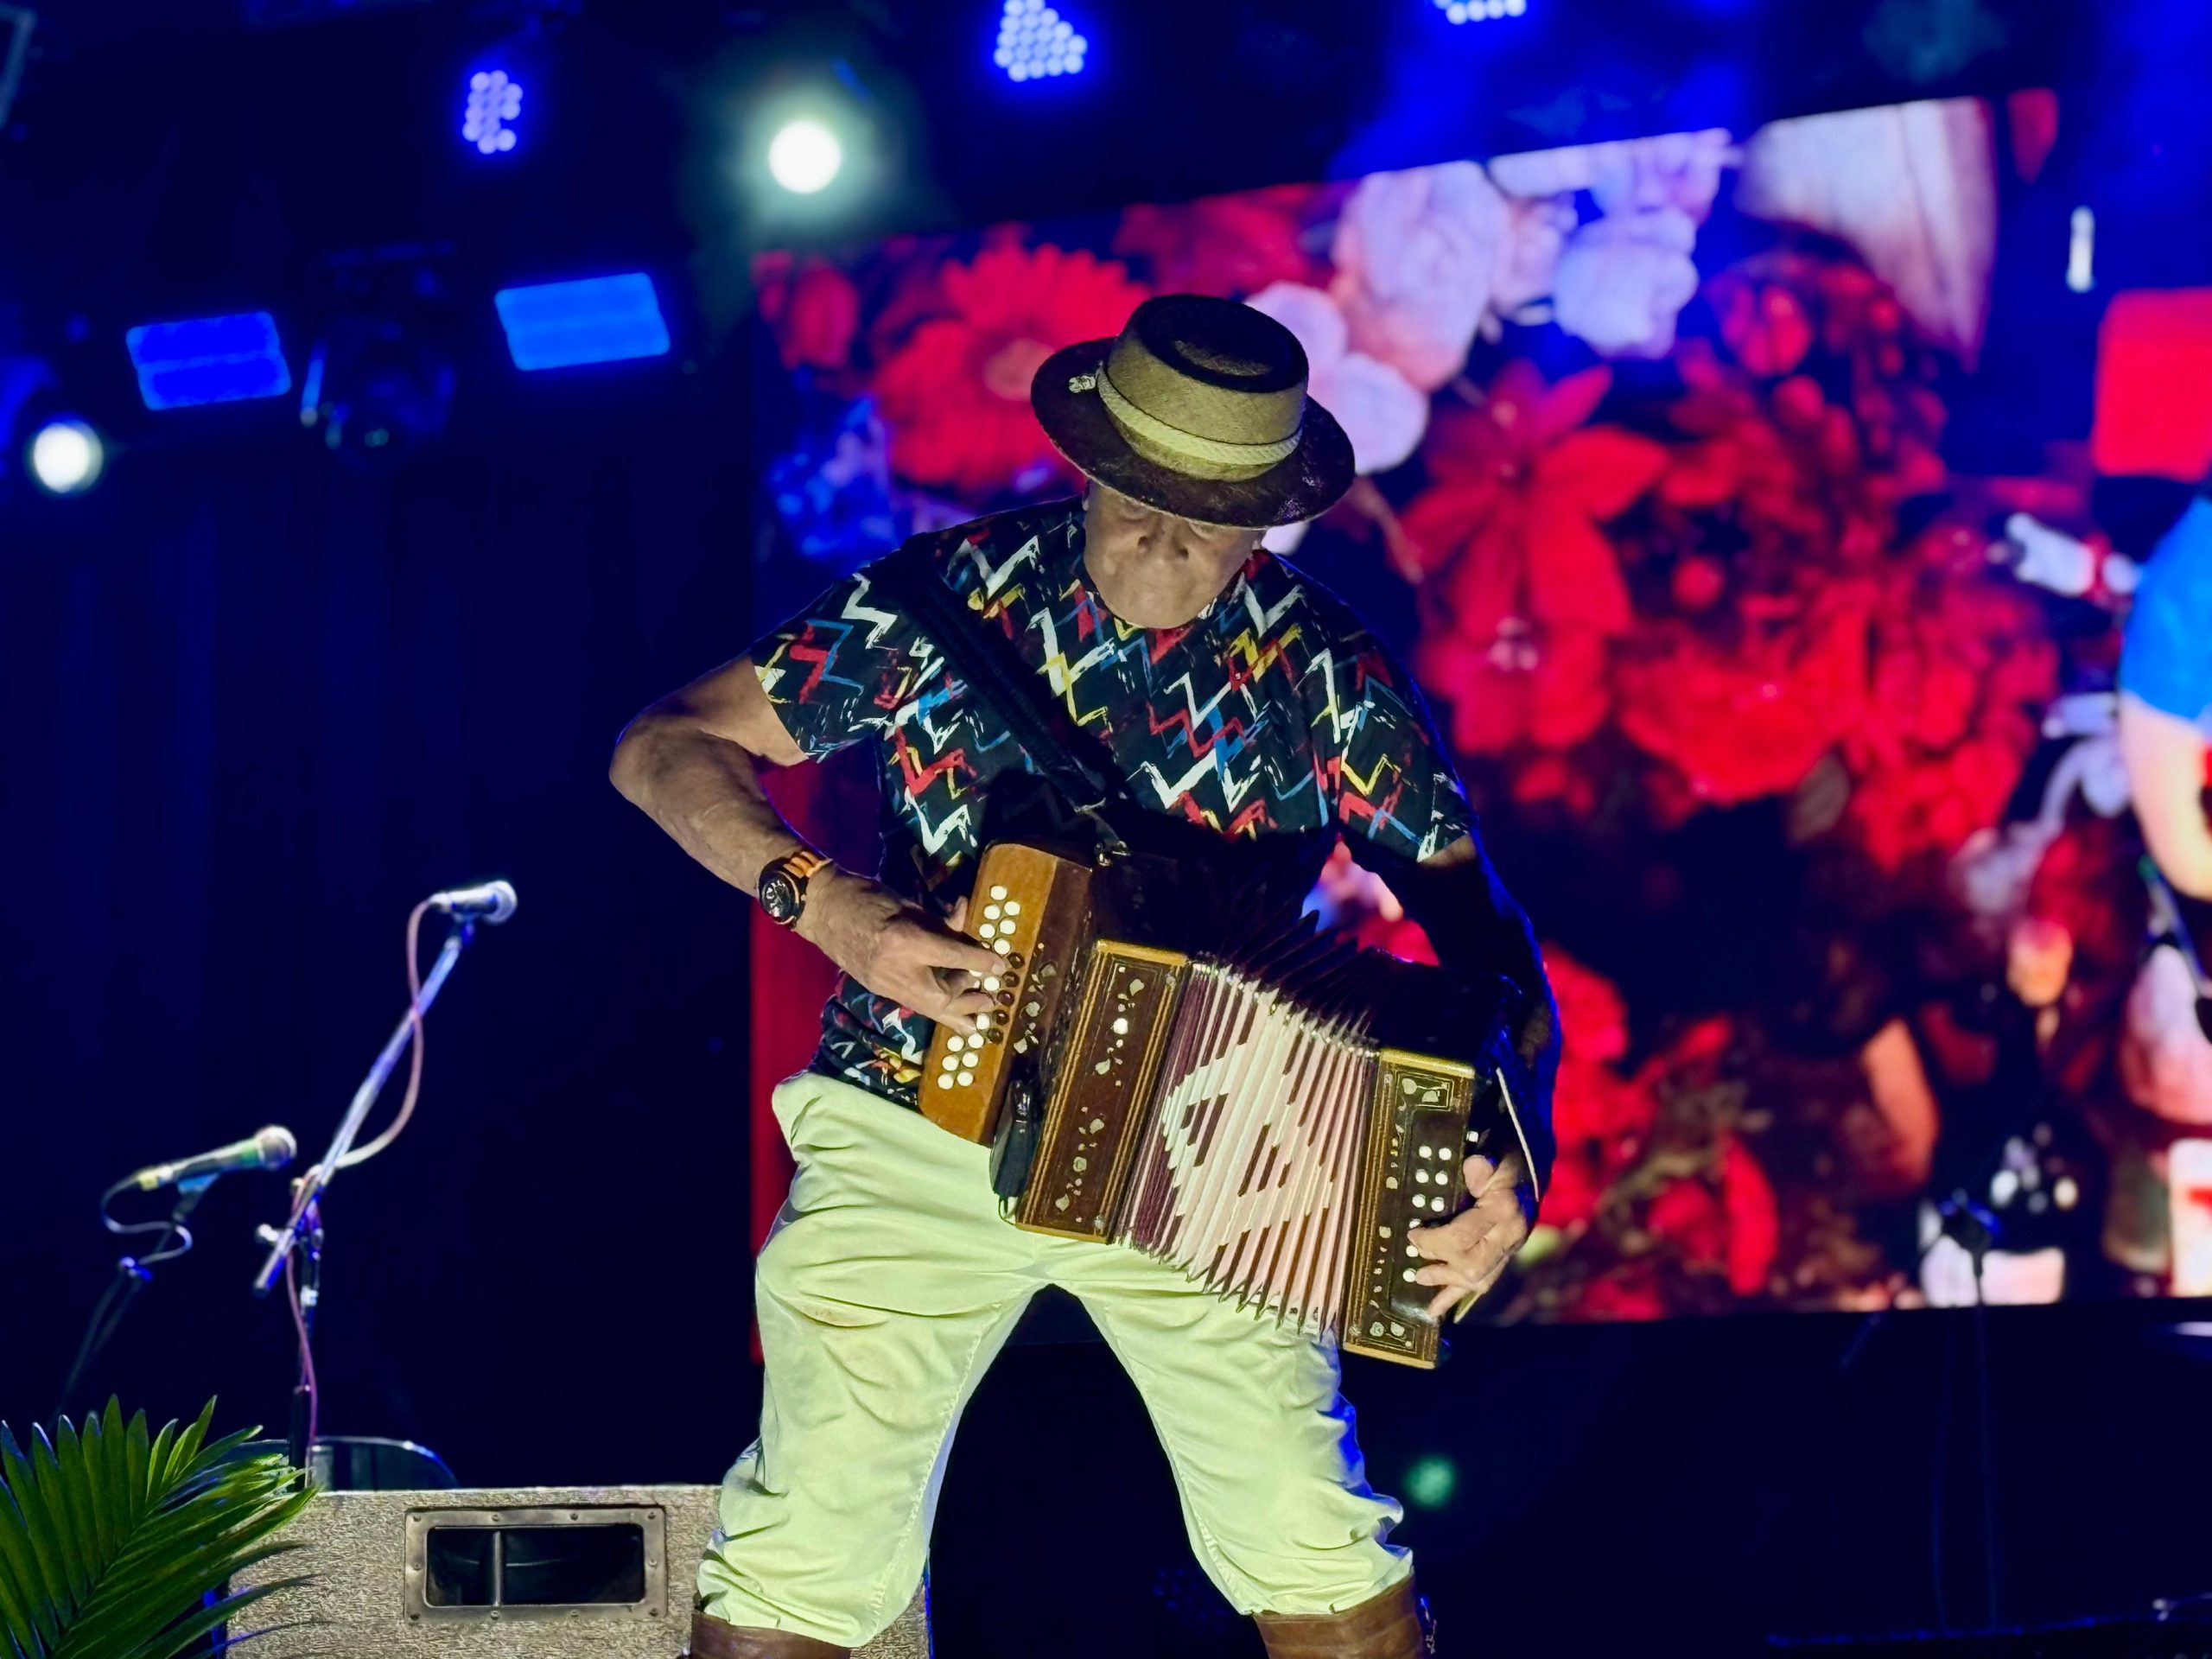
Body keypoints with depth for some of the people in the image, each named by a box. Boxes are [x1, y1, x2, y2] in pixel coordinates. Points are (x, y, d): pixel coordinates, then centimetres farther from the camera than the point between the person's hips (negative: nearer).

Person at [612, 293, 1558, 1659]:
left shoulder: (1324, 675, -5)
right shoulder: (948, 598, -6)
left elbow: (1479, 919, -4)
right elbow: (666, 746, -1)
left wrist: (1518, 1148, -23)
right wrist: (820, 901, -19)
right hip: (915, 1138, -1)